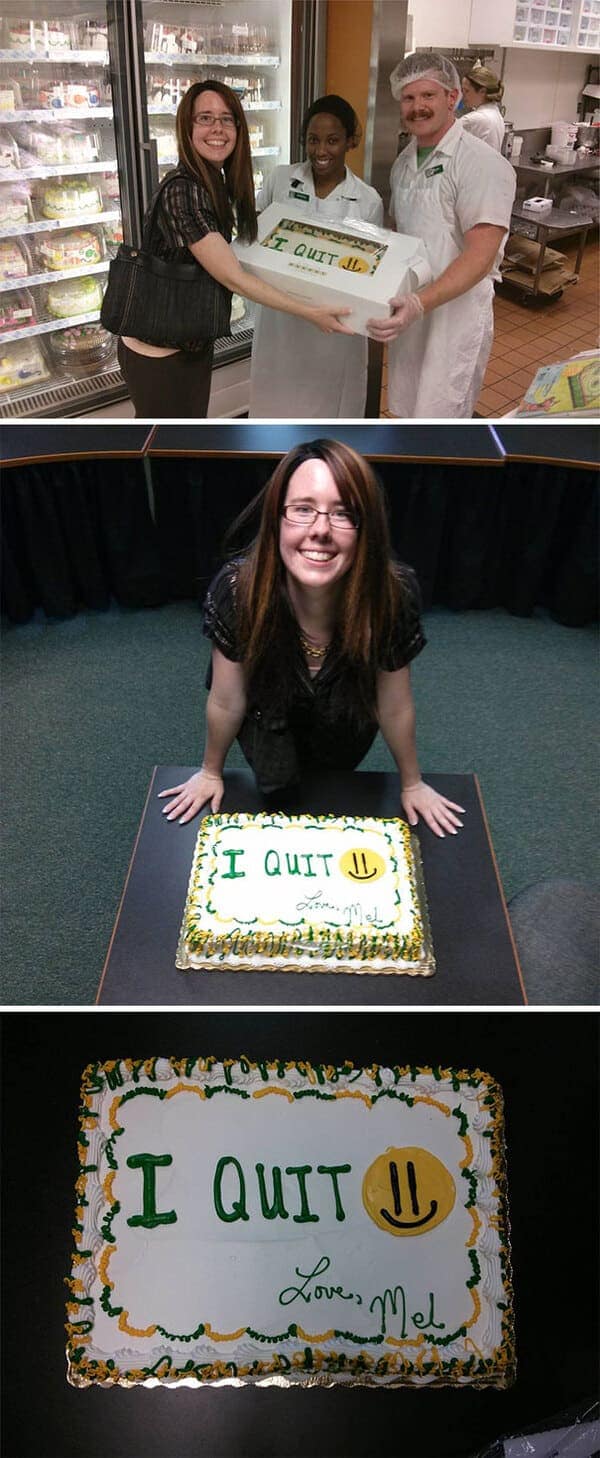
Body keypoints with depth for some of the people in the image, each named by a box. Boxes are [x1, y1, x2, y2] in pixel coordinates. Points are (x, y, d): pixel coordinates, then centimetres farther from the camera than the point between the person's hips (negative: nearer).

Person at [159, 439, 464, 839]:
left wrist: (412, 784, -5)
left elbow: (395, 707, -19)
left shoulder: (394, 593, -38)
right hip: (270, 711, -1)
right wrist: (211, 773, -4)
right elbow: (226, 702, -21)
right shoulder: (237, 589, -38)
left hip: (348, 719, 2)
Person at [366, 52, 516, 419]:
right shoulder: (405, 161, 11)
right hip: (409, 307, 8)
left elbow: (480, 256, -23)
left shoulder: (483, 164, -14)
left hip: (455, 307, -8)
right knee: (409, 409, 15)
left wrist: (421, 303, -36)